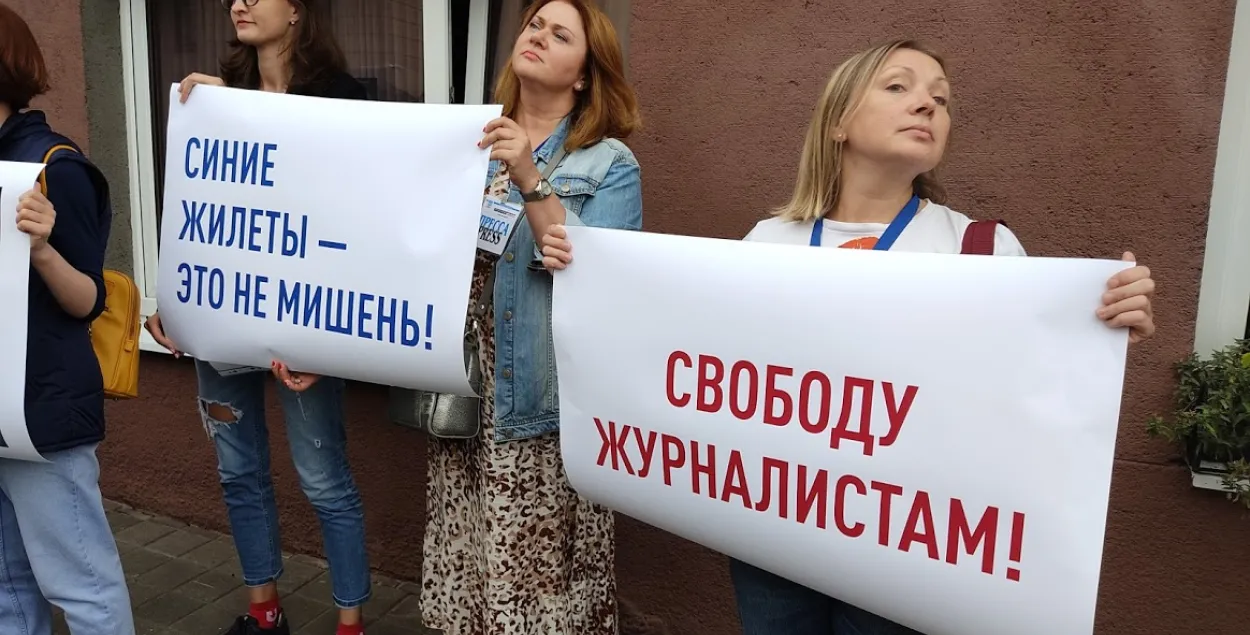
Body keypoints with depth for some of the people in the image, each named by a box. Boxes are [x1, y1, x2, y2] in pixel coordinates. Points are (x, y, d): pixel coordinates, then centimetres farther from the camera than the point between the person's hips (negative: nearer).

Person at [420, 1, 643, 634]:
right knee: (467, 562, 13)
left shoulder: (609, 165, -3)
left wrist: (532, 181, -21)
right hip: (461, 395, 5)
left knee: (539, 576, 2)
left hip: (545, 403, -4)